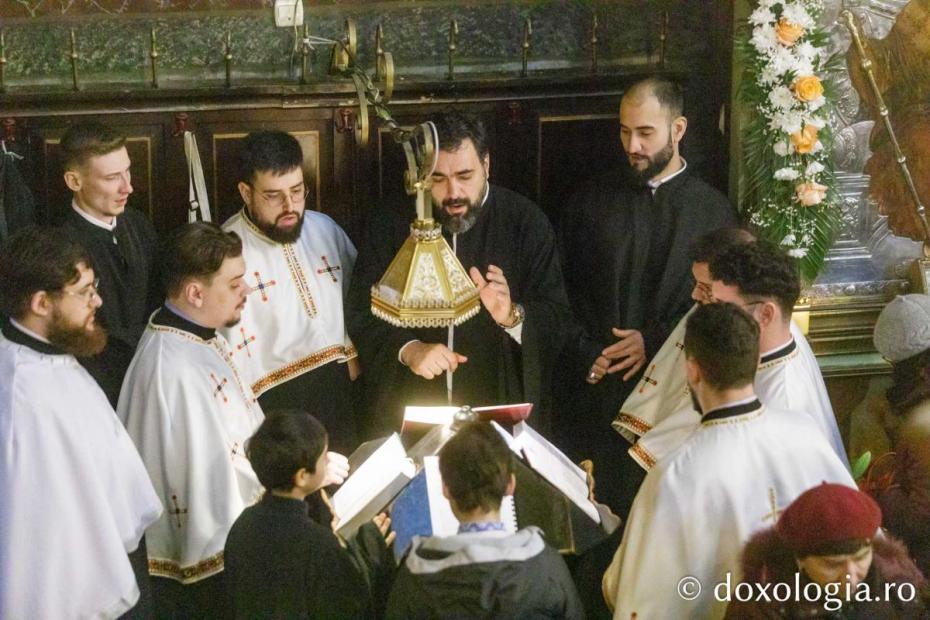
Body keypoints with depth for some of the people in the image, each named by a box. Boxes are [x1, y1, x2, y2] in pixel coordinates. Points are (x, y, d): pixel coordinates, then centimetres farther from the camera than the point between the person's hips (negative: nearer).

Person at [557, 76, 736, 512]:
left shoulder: (712, 210, 4)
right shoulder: (591, 202, 9)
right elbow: (561, 292, 9)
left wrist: (656, 343, -9)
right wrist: (584, 357, -5)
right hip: (596, 391, 1)